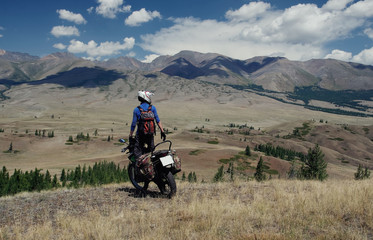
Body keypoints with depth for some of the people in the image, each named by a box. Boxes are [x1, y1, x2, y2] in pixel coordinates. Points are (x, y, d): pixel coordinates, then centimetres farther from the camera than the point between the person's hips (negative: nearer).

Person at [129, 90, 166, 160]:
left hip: (140, 135, -2)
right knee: (150, 151, 18)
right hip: (151, 134, 2)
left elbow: (134, 124, -3)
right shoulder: (153, 108, 0)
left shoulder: (136, 110, -4)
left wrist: (130, 136, 6)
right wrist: (162, 131, 0)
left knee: (137, 152, 0)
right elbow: (158, 120, -4)